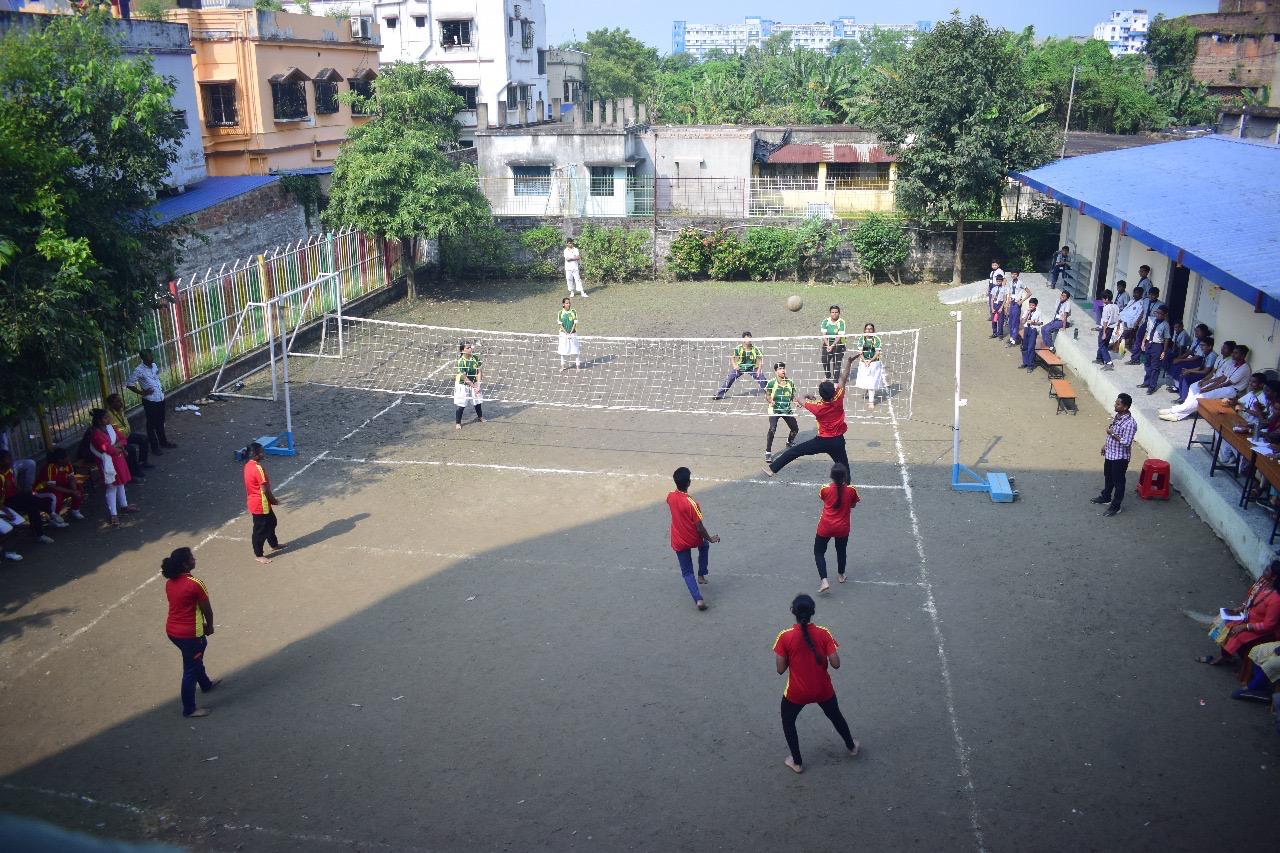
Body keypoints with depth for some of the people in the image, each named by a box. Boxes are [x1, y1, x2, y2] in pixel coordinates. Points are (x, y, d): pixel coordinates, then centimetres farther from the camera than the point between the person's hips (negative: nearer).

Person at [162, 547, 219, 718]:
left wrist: (200, 624, 19)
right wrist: (209, 626, 7)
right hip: (189, 633, -8)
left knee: (195, 658, 31)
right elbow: (207, 609, -13)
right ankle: (189, 709, 20)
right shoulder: (195, 584, -24)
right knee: (191, 669, 7)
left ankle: (206, 684, 55)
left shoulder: (170, 582, 0)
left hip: (172, 630, 8)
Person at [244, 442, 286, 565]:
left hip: (253, 501, 10)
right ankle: (258, 555, 19)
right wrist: (274, 500, -6)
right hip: (261, 505, -10)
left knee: (271, 522, 27)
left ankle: (274, 545, 44)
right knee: (260, 529, 6)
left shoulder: (248, 465, 3)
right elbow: (265, 489, -23)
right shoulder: (258, 468, -27)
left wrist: (271, 499, 16)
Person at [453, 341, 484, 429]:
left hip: (474, 383, 5)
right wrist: (474, 386, -19)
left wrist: (478, 385, -15)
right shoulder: (461, 362, -25)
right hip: (462, 385, -5)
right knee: (460, 404, -3)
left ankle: (480, 417, 42)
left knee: (478, 401, 18)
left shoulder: (475, 358, -11)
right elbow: (464, 377, -21)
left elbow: (479, 372, -7)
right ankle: (458, 422, 11)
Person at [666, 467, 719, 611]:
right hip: (694, 539, -3)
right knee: (704, 545, 34)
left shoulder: (670, 497, -12)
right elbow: (699, 528, -21)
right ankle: (701, 575, 37)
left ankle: (698, 599, -2)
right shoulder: (691, 503, -28)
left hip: (678, 542, 3)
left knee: (687, 572, 12)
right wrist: (710, 539, -7)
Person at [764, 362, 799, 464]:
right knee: (772, 429, -22)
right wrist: (770, 401, -21)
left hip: (787, 410, 5)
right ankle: (768, 452, -14)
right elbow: (767, 394, -2)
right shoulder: (771, 382, -12)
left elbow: (793, 396, 10)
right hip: (775, 410, -5)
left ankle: (790, 442, 47)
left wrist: (795, 401, -10)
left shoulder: (790, 383, 0)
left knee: (795, 429, 12)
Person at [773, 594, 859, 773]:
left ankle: (797, 762, 34)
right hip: (823, 690, 2)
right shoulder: (823, 633, -16)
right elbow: (836, 664, -14)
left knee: (788, 722, 27)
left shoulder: (785, 637, -20)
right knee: (835, 716, 32)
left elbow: (780, 669, -13)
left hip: (796, 692, -2)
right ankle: (851, 746, 54)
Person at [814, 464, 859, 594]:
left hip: (825, 527, -2)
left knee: (819, 552, 12)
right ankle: (841, 575, 46)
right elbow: (853, 505, 3)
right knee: (841, 551, 27)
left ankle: (824, 581, -3)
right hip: (842, 528, 2)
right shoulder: (851, 490, -13)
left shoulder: (825, 489, -14)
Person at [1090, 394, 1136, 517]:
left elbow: (1126, 442, -29)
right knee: (1108, 477, 26)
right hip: (1110, 453, 9)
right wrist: (1106, 444, 16)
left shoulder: (1130, 423, -28)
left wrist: (1112, 434, -25)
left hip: (1120, 457, -9)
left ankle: (1115, 506, 19)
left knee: (1118, 482, 7)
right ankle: (1106, 497, 45)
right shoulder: (1117, 416, 0)